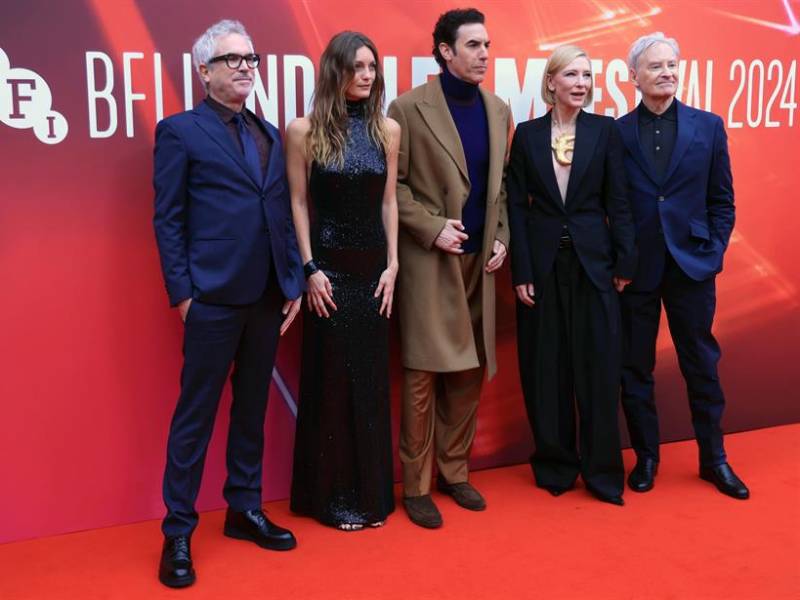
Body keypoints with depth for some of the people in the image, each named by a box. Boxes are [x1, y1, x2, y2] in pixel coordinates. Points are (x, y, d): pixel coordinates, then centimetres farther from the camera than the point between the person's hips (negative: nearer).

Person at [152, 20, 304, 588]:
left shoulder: (270, 134, 16)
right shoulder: (180, 130, -1)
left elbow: (283, 212, 13)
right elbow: (168, 219, -5)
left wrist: (293, 283, 7)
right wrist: (182, 294, -10)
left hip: (268, 299, 6)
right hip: (213, 300, -5)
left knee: (252, 408, 14)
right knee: (195, 415, 2)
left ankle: (245, 510, 28)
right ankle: (178, 532, 12)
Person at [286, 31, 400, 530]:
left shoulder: (388, 129, 4)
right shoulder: (305, 131, -5)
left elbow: (389, 202, 6)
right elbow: (298, 204, -3)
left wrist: (392, 265, 1)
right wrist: (310, 270, -8)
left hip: (373, 267, 3)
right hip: (329, 267, -3)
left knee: (372, 379, 10)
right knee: (331, 380, 4)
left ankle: (372, 492, 23)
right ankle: (333, 495, 17)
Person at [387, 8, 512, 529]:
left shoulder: (498, 109, 10)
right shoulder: (409, 108, -7)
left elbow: (502, 183, 15)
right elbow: (391, 184, -7)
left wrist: (502, 238, 4)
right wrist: (431, 227, -15)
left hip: (479, 261, 6)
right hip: (429, 261, -5)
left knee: (469, 373, 11)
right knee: (424, 375, -1)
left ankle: (455, 472, 25)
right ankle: (416, 486, 11)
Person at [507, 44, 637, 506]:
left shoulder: (605, 130, 2)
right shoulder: (527, 134, 2)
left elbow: (617, 202, 2)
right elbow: (517, 206, 1)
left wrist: (624, 262, -3)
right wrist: (521, 272, -5)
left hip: (593, 261, 0)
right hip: (543, 263, 0)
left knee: (598, 367, 3)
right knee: (546, 368, 7)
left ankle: (603, 470, 16)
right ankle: (555, 465, 22)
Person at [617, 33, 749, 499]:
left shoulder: (708, 126, 4)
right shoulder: (616, 133, 0)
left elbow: (722, 201, 6)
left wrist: (714, 253, -2)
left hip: (692, 265, 1)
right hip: (635, 268, 0)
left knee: (702, 364, 9)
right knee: (635, 368, 8)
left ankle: (714, 458, 23)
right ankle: (646, 456, 23)